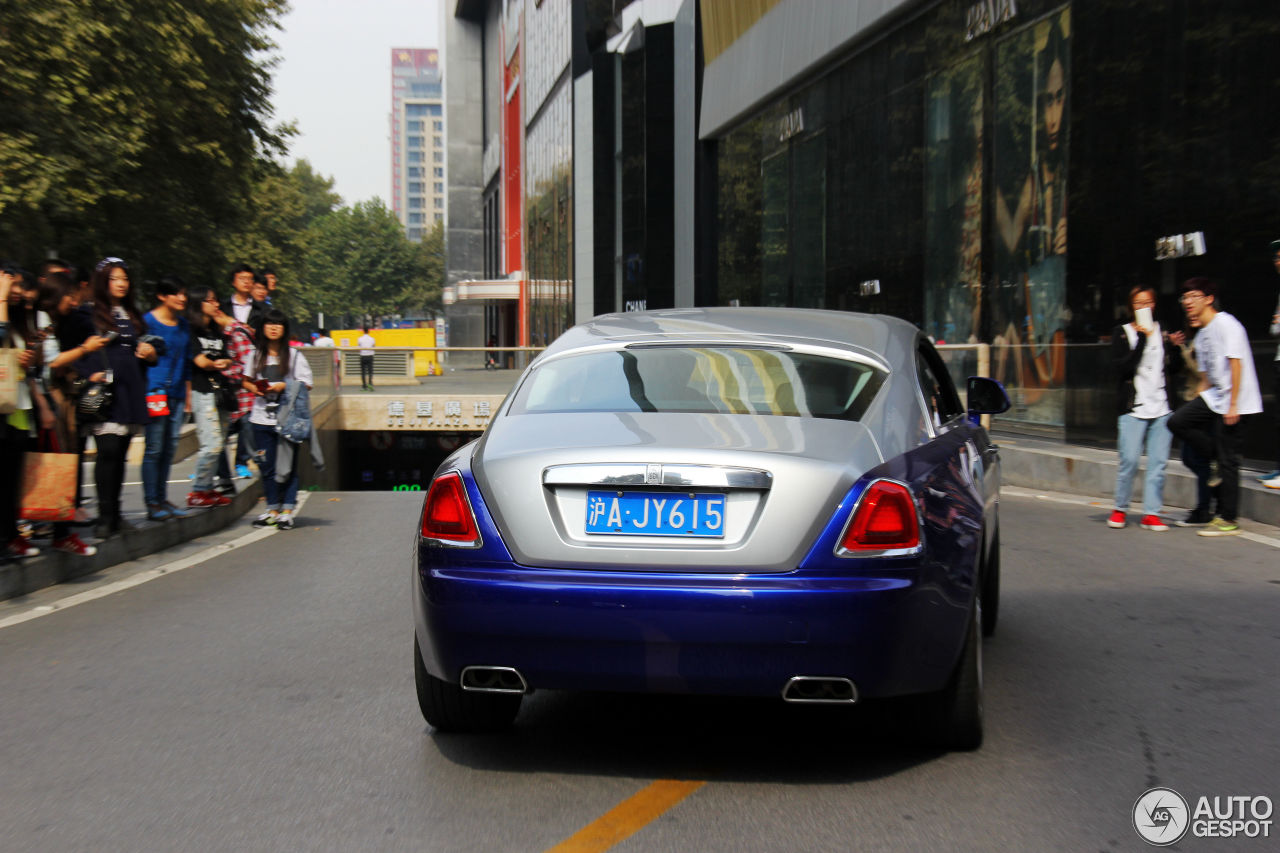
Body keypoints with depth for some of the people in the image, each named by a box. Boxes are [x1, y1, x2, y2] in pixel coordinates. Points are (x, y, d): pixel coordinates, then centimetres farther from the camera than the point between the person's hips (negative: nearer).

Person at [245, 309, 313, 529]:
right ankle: (272, 509, 18)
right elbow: (247, 380, 19)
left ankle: (287, 510, 5)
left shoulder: (294, 355, 0)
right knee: (266, 466, 8)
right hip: (261, 418, 3)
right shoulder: (256, 355, 10)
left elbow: (307, 383, 0)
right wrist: (255, 388, -3)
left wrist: (284, 386, -14)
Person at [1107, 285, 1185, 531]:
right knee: (1129, 461, -8)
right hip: (1133, 409, -3)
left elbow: (1176, 369, 15)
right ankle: (1120, 509, 9)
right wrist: (1142, 339, -13)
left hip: (1163, 407, 3)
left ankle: (1151, 513, 2)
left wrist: (1176, 347, -3)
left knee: (1158, 462, -2)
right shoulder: (1122, 333, 5)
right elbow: (1122, 367, -10)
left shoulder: (1163, 332, 14)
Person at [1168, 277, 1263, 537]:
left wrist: (1232, 404, -20)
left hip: (1235, 401, -9)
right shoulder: (1201, 335, 16)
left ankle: (1228, 520, 2)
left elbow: (1236, 364, -16)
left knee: (1228, 460, -6)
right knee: (1177, 422, -6)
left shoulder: (1226, 324, -11)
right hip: (1213, 397, 9)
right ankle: (1216, 460, 9)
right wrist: (1195, 404, 13)